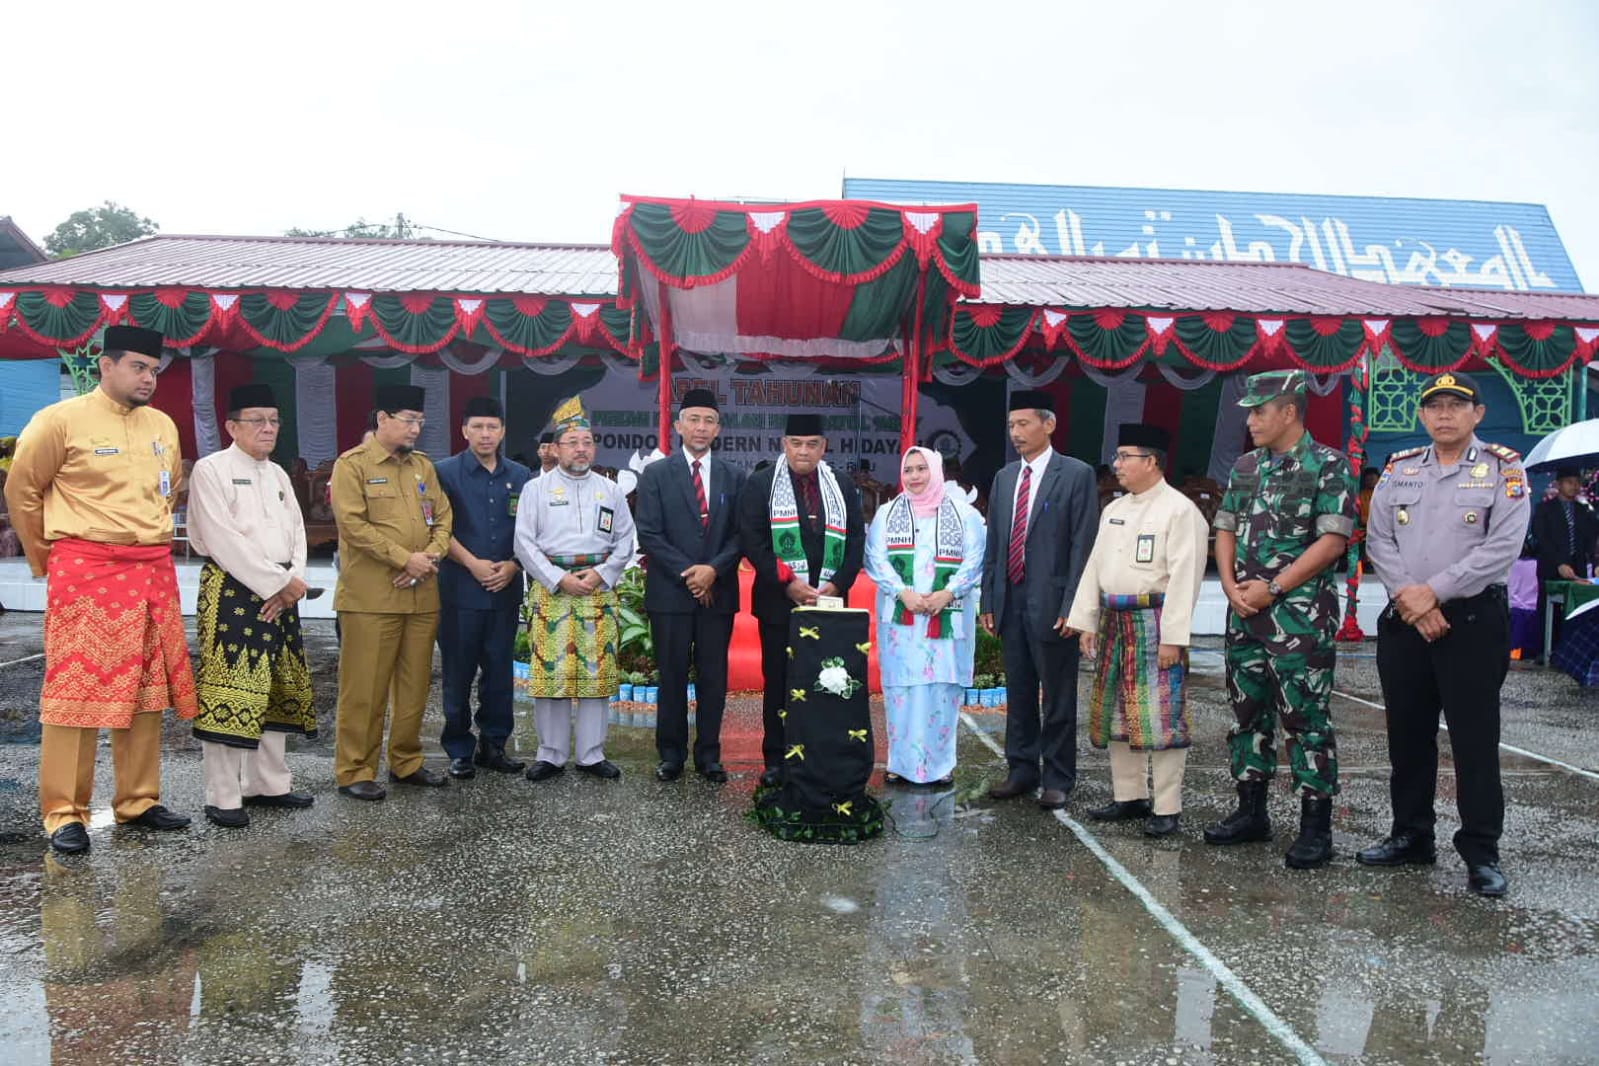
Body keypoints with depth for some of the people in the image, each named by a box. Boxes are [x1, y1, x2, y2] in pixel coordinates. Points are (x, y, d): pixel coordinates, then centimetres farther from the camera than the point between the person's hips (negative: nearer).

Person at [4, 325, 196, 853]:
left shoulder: (163, 426, 11)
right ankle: (64, 813, 6)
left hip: (153, 572, 6)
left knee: (147, 689, 9)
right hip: (86, 572, -6)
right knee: (77, 689, -3)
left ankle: (138, 800, 20)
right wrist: (46, 558, 8)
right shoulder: (62, 420, -7)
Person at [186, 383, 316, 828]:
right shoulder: (211, 470, -5)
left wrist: (292, 583, -5)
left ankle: (267, 783, 23)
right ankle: (223, 799, 1)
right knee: (227, 693, -7)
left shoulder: (278, 474, 18)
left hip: (278, 595, 8)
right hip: (232, 592, -8)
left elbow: (296, 533, 13)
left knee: (277, 690, 11)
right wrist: (280, 582, -14)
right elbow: (224, 541, -14)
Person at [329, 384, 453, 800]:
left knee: (415, 684, 12)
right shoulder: (352, 464, -4)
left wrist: (432, 556, -6)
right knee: (366, 688, -1)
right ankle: (355, 771, 10)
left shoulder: (423, 466, 16)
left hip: (422, 595, 6)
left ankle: (407, 762, 24)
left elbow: (443, 516, 13)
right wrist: (404, 558, -17)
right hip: (371, 597, -6)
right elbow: (353, 524, -13)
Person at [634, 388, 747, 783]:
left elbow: (741, 535, 4)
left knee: (713, 677, 6)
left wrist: (713, 569, -12)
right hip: (670, 593, -2)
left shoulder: (734, 477, 9)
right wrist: (688, 573, -11)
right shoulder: (656, 475, 3)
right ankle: (671, 755, 16)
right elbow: (649, 534, -4)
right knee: (672, 677, 5)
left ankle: (709, 755, 16)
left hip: (718, 593, 2)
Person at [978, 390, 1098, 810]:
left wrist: (1071, 606, -14)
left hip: (1052, 603, -6)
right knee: (1018, 695, 14)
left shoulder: (1076, 474, -4)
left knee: (1058, 698, 3)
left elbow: (1083, 545, -9)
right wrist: (989, 601, 10)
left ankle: (1057, 780, 14)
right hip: (1011, 603, 6)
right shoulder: (1004, 477, 13)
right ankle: (1021, 771, 25)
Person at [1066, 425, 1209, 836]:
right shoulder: (1113, 510, 15)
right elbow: (1095, 567, 16)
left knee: (1161, 717, -4)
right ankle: (1128, 796, 26)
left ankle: (1167, 808, 6)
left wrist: (1172, 637, -19)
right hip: (1113, 622, 8)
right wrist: (1085, 622, 10)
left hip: (1154, 623, -8)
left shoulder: (1180, 510, -9)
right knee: (1117, 714, 13)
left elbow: (1184, 578, -15)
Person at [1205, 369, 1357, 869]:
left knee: (1306, 718, -2)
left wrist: (1272, 588, -15)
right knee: (1247, 712, 12)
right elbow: (1225, 531, 15)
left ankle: (1316, 827, 7)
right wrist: (1232, 586, -2)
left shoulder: (1329, 467, -7)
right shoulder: (1245, 467, 13)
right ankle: (1251, 812, 24)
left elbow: (1332, 541, -14)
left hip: (1301, 616, -7)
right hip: (1245, 614, 7)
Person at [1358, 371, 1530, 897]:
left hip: (1475, 620, -4)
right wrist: (1408, 598, -10)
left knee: (1475, 739, -2)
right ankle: (1410, 835, 24)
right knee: (1407, 734, 11)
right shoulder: (1399, 469, 10)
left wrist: (1433, 591, -15)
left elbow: (1502, 547, -11)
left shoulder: (1503, 469, -2)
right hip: (1403, 620, 4)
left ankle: (1481, 852, 9)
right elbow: (1379, 540, 4)